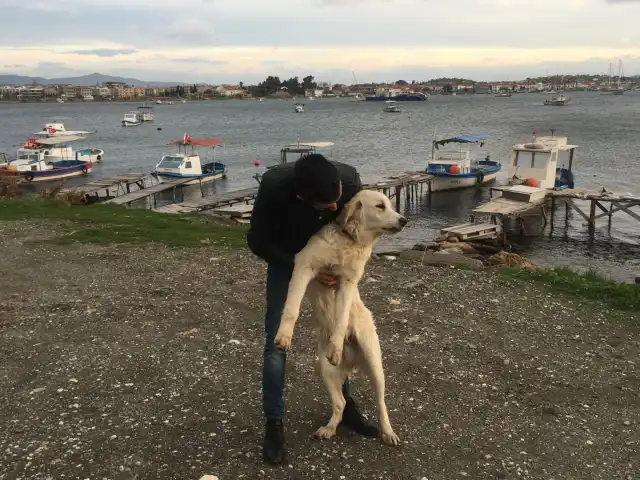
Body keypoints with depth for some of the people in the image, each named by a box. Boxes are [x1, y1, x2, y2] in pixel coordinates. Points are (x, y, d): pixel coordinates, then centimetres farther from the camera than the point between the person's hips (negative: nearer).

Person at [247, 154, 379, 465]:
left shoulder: (350, 179, -32)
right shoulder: (274, 186, -38)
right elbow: (258, 241, -24)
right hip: (285, 261, -2)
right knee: (277, 341, -6)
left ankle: (345, 406, 26)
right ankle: (274, 423, 7)